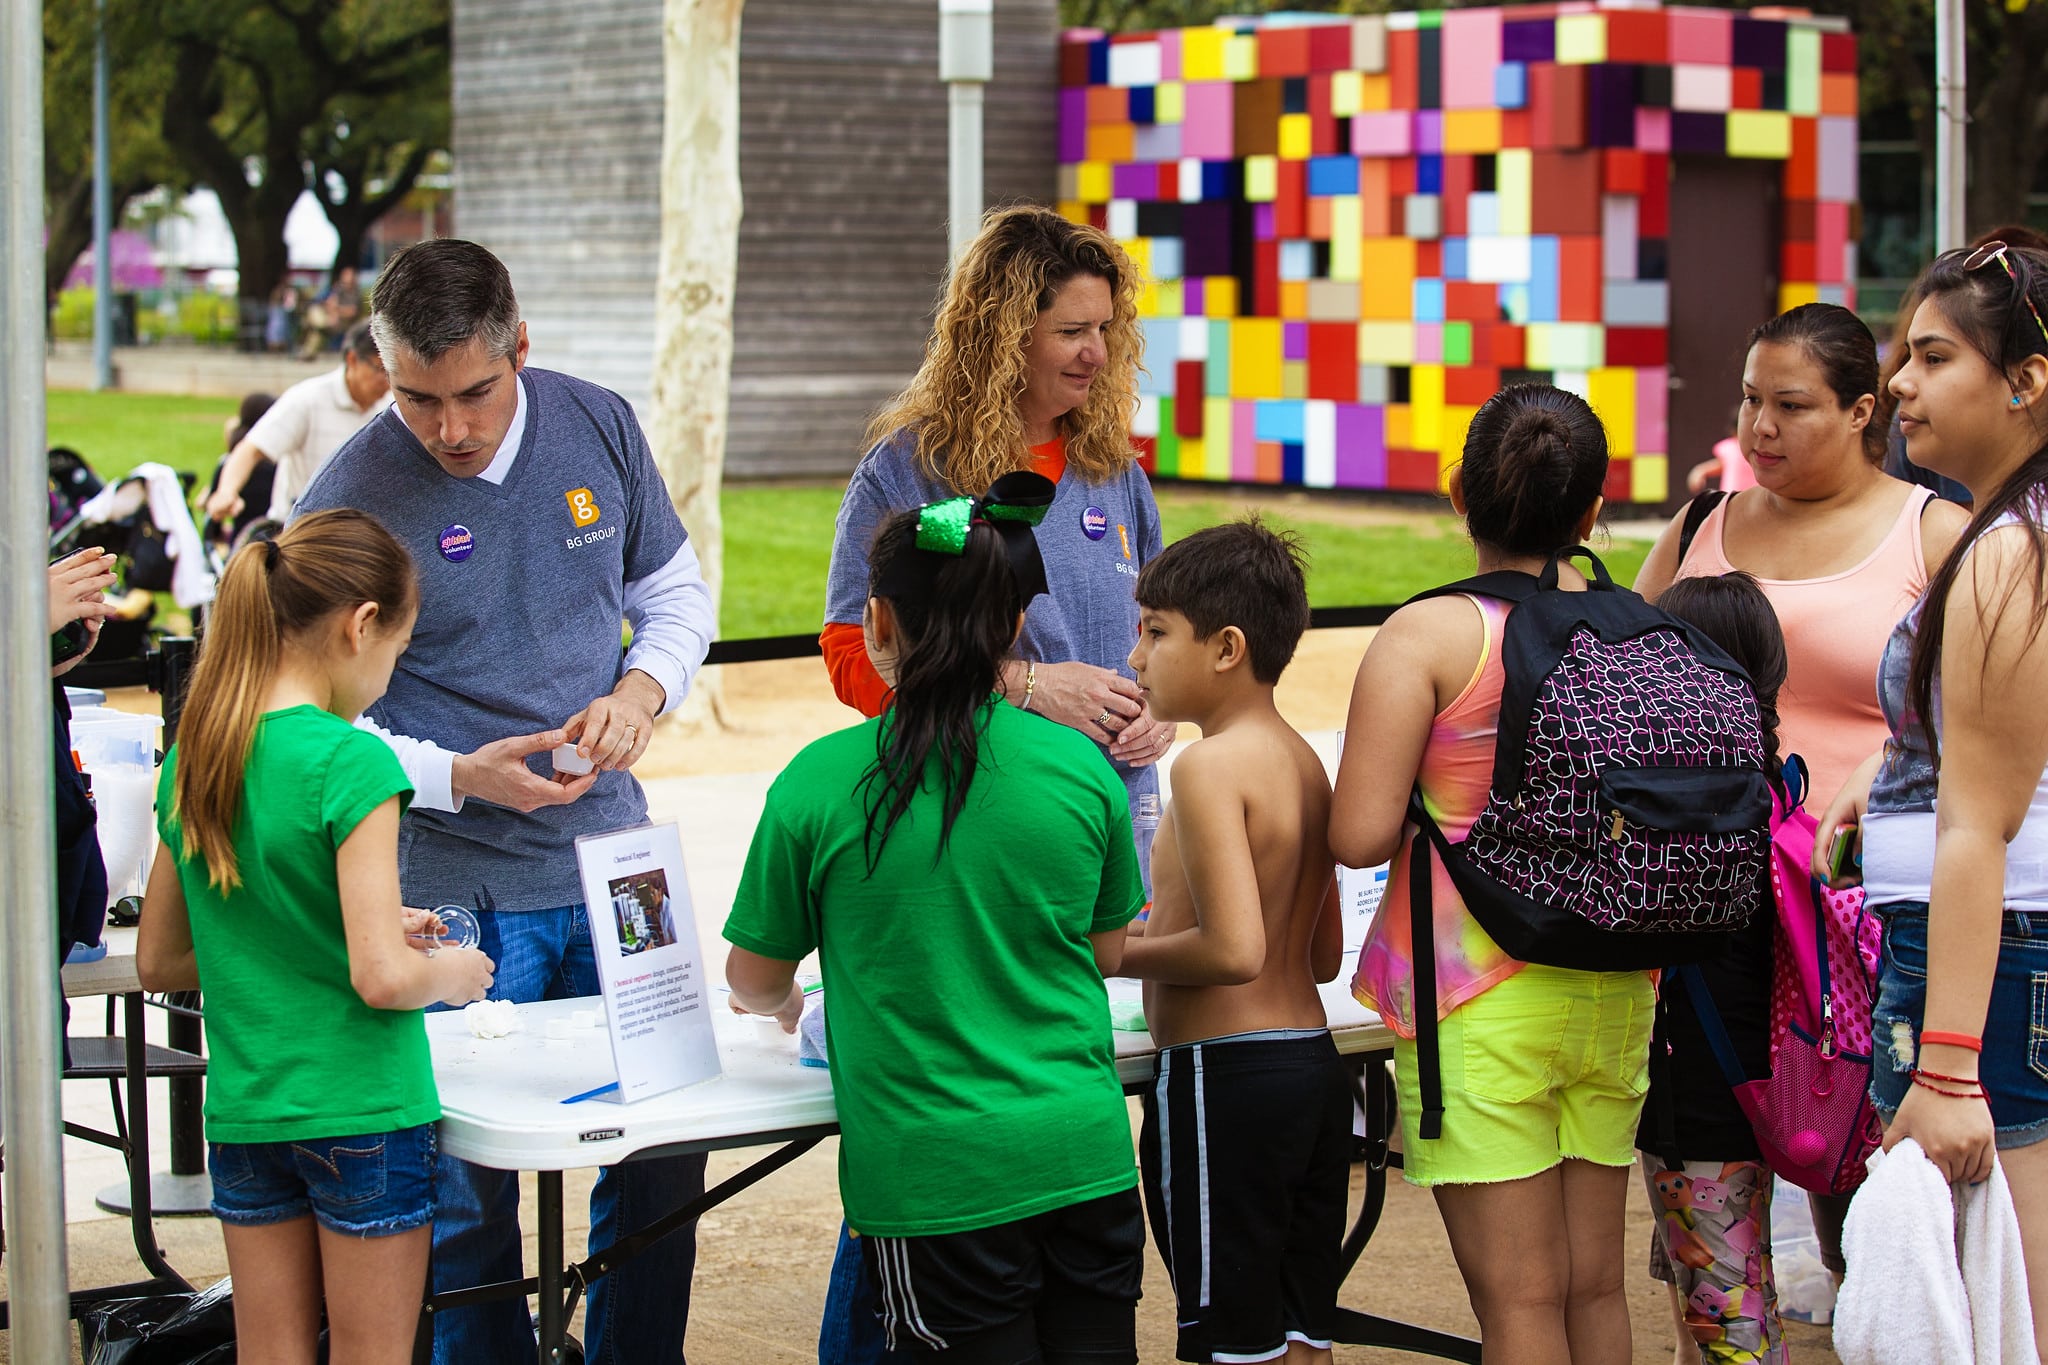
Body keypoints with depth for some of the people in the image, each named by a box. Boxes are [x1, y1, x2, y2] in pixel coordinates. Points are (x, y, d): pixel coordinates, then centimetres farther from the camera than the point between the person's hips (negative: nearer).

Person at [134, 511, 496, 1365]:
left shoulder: (192, 763, 3)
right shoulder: (351, 763, -17)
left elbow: (159, 962, 12)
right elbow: (381, 977, -22)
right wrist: (451, 974, -2)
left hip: (242, 1112, 6)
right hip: (361, 1113, -6)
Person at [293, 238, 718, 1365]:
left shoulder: (598, 426, 1)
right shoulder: (348, 498, -12)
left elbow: (676, 592, 14)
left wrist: (642, 688, -7)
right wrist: (457, 776, -22)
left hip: (613, 863, 4)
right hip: (453, 889, -4)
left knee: (666, 1150, 10)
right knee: (468, 1188, 2)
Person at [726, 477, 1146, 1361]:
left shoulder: (819, 783, -8)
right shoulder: (1082, 767, -2)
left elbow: (755, 978, 4)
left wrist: (788, 1008, 27)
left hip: (934, 1175, -2)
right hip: (1086, 1155, 2)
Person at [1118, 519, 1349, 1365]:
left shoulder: (1208, 765, -16)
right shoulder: (1304, 763, 11)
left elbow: (1233, 950, -25)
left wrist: (1119, 956, -9)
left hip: (1225, 1077, -9)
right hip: (1315, 1064, 9)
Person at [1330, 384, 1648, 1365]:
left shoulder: (1427, 637, -11)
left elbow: (1359, 835, -16)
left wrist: (1439, 801, 5)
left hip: (1482, 998, -5)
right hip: (1614, 989, 5)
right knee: (1595, 1286, 14)